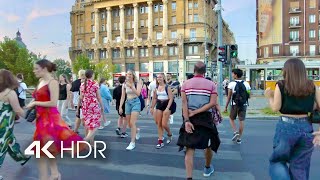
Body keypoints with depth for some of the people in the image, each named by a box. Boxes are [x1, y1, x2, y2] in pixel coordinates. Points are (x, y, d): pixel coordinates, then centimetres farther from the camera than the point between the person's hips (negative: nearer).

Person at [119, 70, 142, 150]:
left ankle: (132, 143, -6)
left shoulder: (137, 83, -5)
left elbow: (138, 93, -20)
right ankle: (137, 130, 45)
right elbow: (123, 97, 7)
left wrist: (131, 86, -29)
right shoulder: (124, 85, 5)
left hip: (136, 102, -5)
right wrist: (120, 107, 2)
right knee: (129, 124, 10)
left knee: (132, 123, -13)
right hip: (128, 103, 5)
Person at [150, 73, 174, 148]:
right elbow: (155, 98, 15)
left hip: (166, 105, -5)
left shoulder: (167, 87, -10)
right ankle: (160, 141, 12)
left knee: (164, 124, -8)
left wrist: (167, 108, -20)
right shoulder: (156, 87, 6)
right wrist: (152, 107, 13)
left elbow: (171, 98, -13)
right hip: (159, 105, 6)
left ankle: (170, 134, 24)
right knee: (159, 124, 4)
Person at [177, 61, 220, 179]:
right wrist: (195, 112, -13)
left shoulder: (186, 84, 1)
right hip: (205, 118, 0)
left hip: (190, 119, 0)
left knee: (190, 148, 1)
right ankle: (208, 168, 43)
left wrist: (187, 121, -13)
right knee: (208, 145, 22)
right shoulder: (211, 84, -1)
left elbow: (184, 103, -9)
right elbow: (213, 103, -12)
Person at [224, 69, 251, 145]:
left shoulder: (232, 84, -9)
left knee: (231, 119, 17)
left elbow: (229, 97, -8)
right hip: (244, 105, 3)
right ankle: (239, 138, 13)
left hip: (235, 104, -3)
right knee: (241, 121, 8)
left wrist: (226, 107, -2)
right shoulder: (246, 84, 2)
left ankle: (235, 132, -1)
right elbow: (248, 95, 3)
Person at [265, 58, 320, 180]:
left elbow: (275, 108, -7)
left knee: (277, 161, 15)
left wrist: (269, 96, 11)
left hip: (286, 126, -3)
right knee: (300, 168, 15)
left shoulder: (281, 85, -5)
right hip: (306, 127, 3)